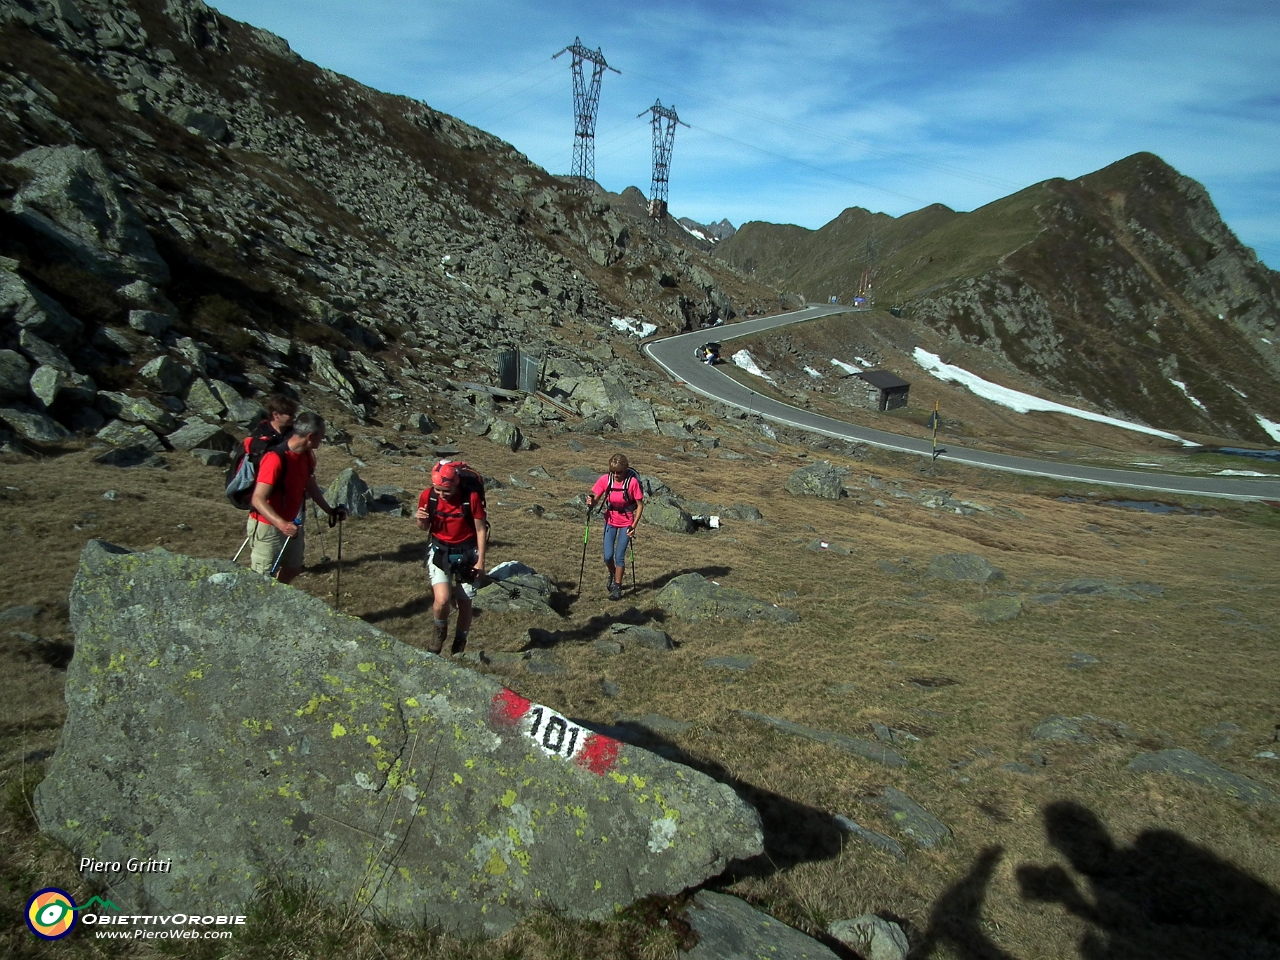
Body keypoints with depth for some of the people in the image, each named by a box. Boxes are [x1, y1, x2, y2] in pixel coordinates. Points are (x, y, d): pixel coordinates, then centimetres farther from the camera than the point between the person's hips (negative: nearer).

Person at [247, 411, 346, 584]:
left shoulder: (307, 455, -1)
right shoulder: (275, 458, -28)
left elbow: (310, 484, 17)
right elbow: (258, 499, -31)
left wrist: (329, 510, 16)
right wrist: (281, 524, -44)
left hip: (290, 524, 9)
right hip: (268, 526, -8)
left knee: (293, 569, 18)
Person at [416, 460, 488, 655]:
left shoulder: (471, 497, -18)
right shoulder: (428, 496, -10)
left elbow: (481, 529, -8)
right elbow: (424, 528, 5)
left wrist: (481, 560, -9)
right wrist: (421, 519, -18)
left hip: (466, 554, -1)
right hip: (439, 551, 1)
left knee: (464, 604, 7)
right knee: (442, 599, -18)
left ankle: (459, 646, 29)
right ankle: (440, 632, 14)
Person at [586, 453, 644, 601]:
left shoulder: (632, 482, -21)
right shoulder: (605, 480, -14)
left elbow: (640, 505, -12)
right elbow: (594, 499, -8)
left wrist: (634, 526, -16)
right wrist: (591, 503, -33)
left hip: (626, 522, -2)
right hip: (610, 520, 3)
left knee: (619, 556, -5)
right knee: (608, 556, 0)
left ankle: (617, 587, 13)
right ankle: (613, 575, 33)